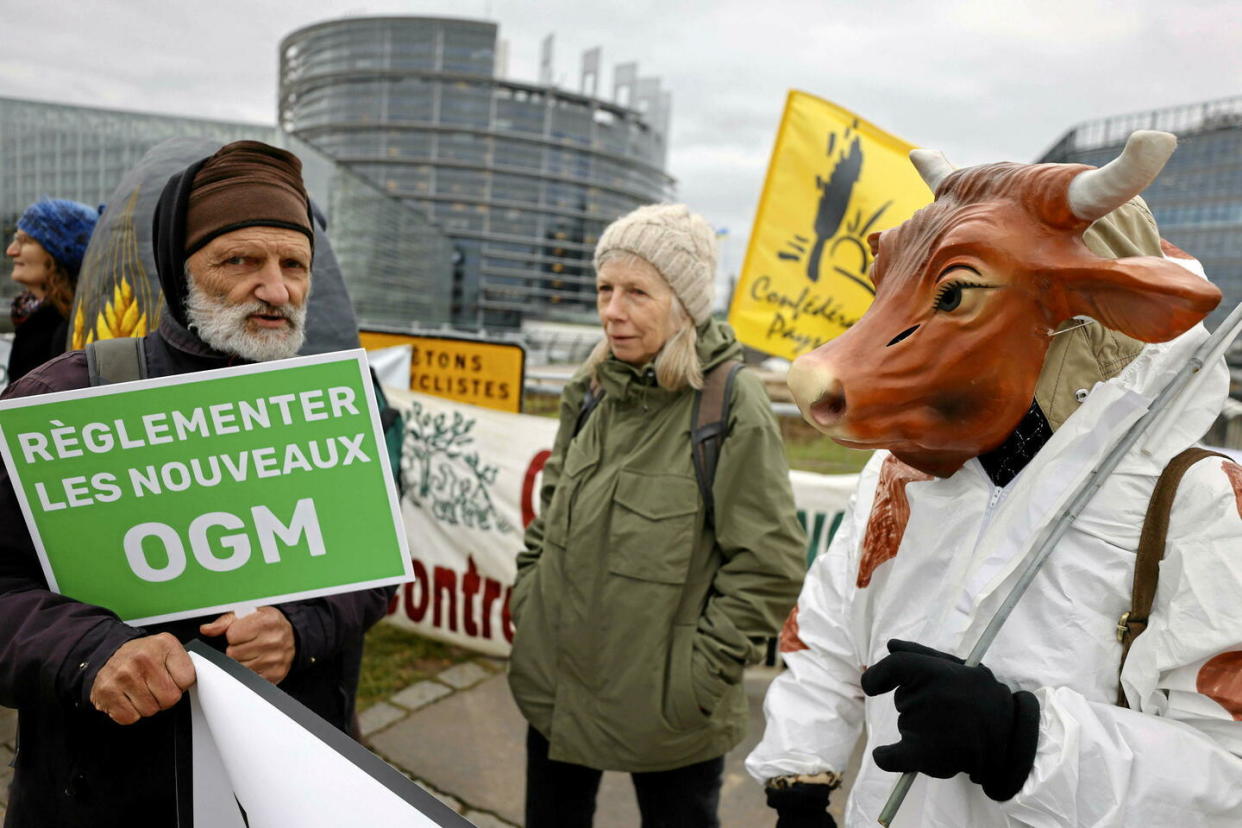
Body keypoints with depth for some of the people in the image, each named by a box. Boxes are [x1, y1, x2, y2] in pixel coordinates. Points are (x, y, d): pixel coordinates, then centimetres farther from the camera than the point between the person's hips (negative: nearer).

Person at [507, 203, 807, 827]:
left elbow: (770, 565, -16)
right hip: (554, 682, 6)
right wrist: (527, 598, 8)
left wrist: (705, 670, -14)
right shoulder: (594, 389, 2)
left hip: (662, 707, -5)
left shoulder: (730, 404, -17)